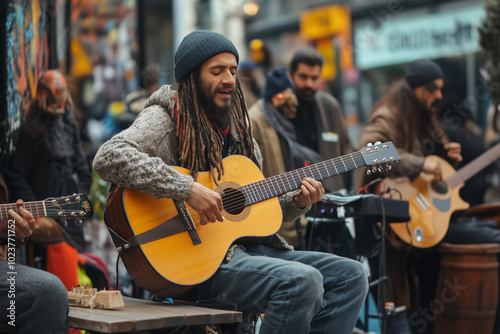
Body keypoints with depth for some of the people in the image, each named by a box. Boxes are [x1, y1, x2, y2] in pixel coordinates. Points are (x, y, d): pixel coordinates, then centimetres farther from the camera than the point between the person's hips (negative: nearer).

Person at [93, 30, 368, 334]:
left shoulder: (237, 126, 20)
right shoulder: (166, 119, -4)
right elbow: (109, 158, -24)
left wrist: (296, 203, 4)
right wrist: (187, 189, -28)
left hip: (253, 248, 8)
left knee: (350, 275, -1)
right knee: (301, 280, -30)